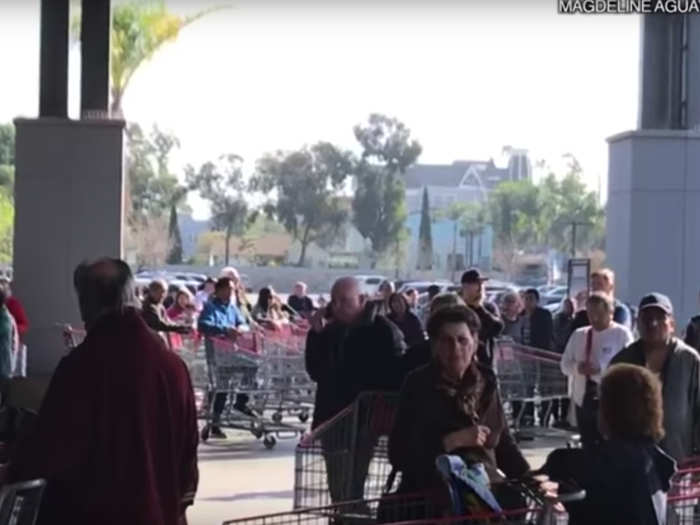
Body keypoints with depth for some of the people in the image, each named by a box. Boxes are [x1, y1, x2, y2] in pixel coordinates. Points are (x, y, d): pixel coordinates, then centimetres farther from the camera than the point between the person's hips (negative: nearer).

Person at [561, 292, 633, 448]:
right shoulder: (579, 335, 11)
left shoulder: (622, 334, -5)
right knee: (588, 446, 13)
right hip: (583, 399, 6)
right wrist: (577, 367, -12)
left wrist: (600, 368, -25)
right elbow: (565, 364, 11)